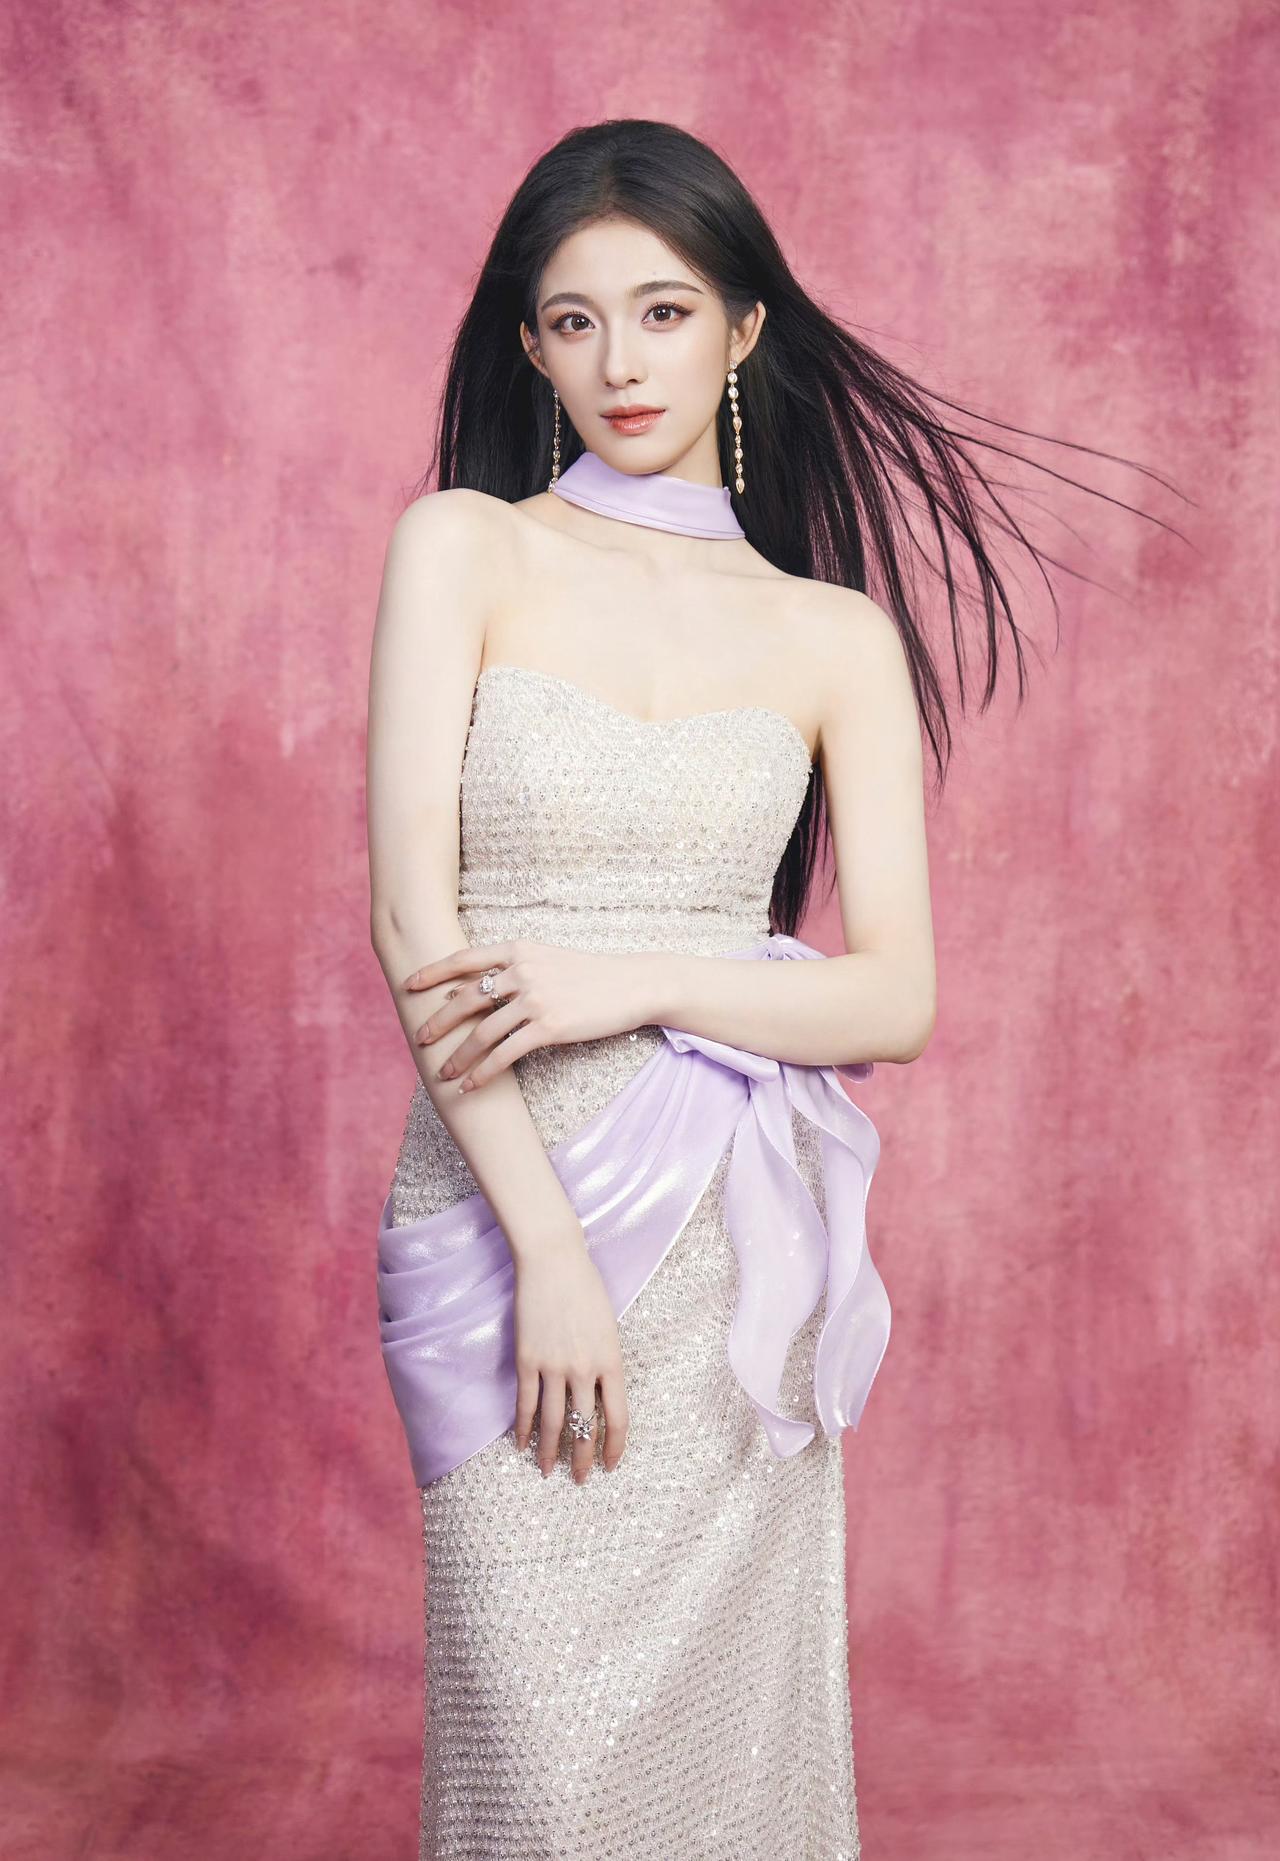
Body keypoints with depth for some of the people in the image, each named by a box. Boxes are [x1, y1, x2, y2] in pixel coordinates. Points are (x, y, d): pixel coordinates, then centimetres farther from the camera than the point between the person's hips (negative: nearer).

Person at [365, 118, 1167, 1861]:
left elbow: (898, 998, 1)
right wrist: (551, 1247, -13)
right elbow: (413, 916, -7)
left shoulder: (838, 634, 7)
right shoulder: (462, 547, 2)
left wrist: (633, 980, -14)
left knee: (726, 1720, 9)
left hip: (741, 1232, 2)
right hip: (503, 1199, -1)